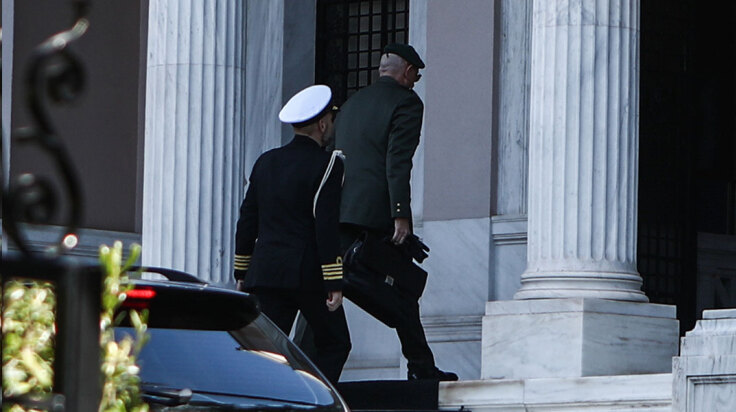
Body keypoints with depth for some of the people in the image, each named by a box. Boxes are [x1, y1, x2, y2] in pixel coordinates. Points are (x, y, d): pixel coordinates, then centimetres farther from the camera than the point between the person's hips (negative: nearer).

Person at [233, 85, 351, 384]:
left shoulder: (266, 162, 12)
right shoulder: (327, 166, -7)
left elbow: (247, 220, 13)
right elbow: (327, 227, -13)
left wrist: (242, 273, 20)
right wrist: (334, 284, -12)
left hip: (265, 272, 5)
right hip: (308, 275, -5)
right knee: (334, 344, 9)